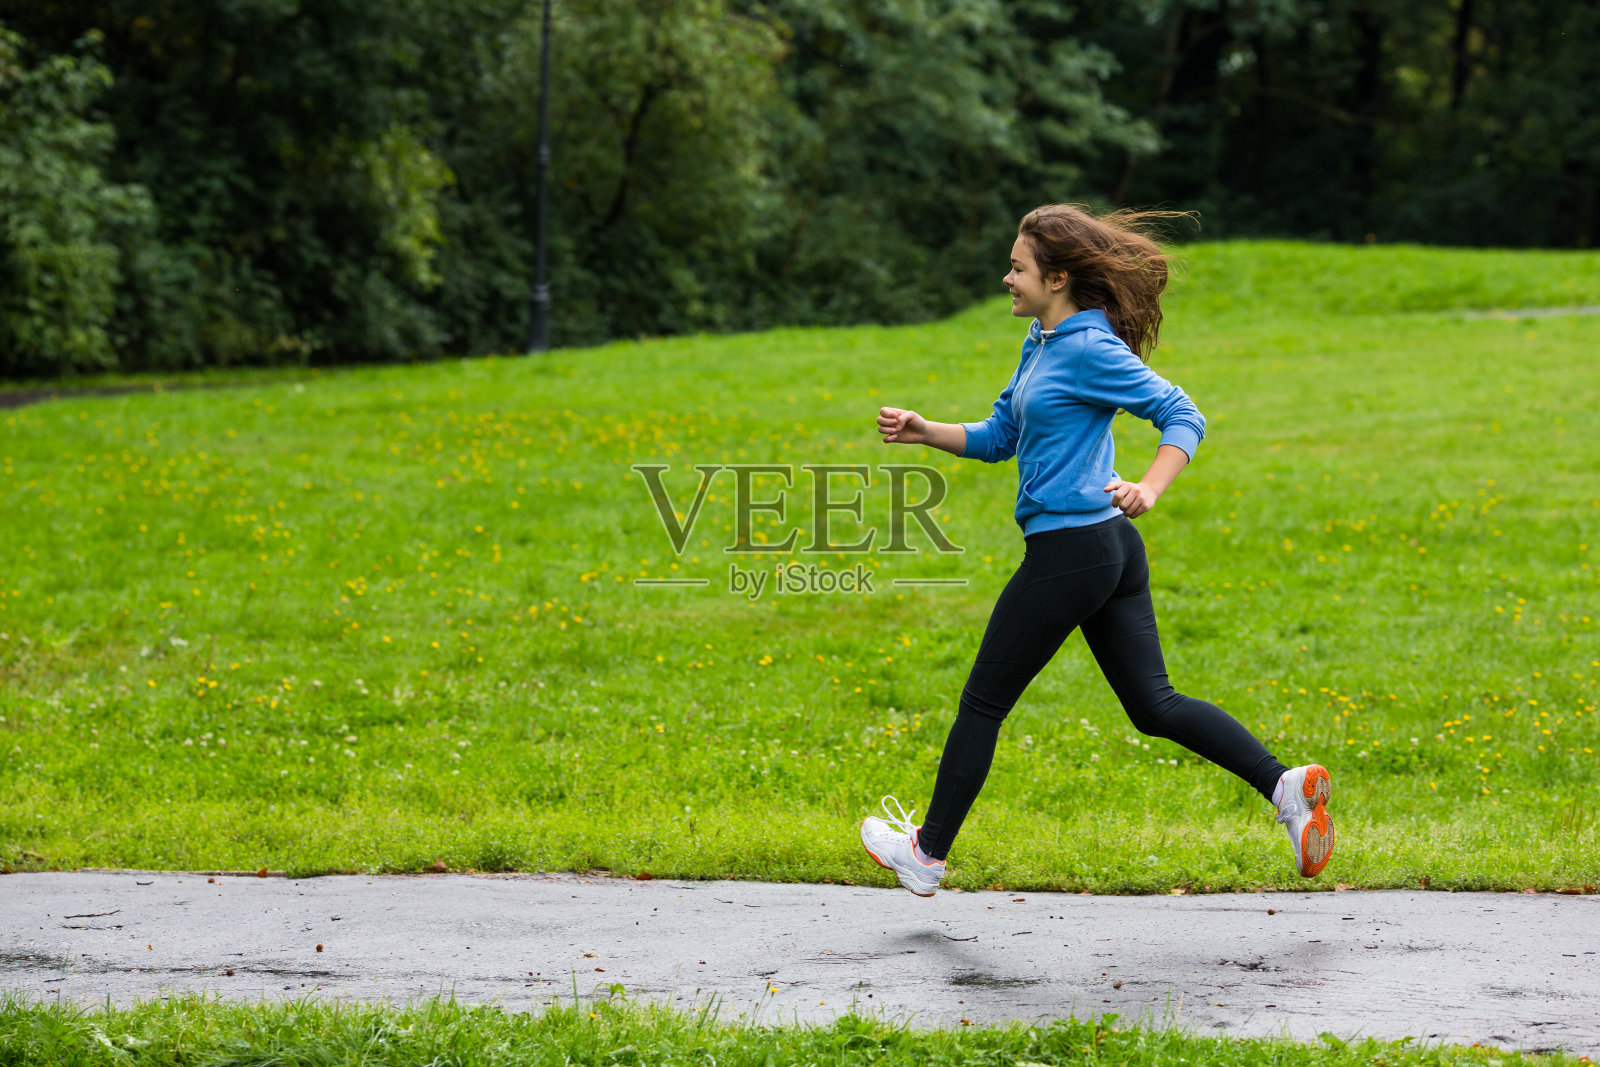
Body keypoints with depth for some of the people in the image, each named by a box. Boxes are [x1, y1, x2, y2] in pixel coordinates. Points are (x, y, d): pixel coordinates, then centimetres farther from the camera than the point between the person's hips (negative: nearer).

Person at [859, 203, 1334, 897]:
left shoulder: (1089, 349, -15)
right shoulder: (1042, 342, 14)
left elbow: (1183, 417, -18)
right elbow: (999, 437, 22)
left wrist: (1150, 488, -33)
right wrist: (923, 433, 9)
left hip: (1068, 550, -10)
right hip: (1112, 549, 10)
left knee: (983, 703, 5)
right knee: (1154, 705, 8)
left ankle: (926, 854, 18)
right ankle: (1286, 785, -5)